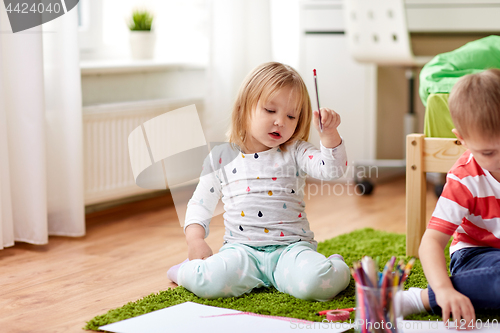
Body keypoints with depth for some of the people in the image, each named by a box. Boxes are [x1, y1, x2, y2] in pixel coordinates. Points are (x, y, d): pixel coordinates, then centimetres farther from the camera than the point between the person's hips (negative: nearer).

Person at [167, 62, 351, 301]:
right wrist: (195, 239, -2)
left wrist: (329, 133, -22)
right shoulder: (222, 157, 9)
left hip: (291, 247, 0)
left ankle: (334, 266, 4)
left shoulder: (295, 152, 8)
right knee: (209, 282, -30)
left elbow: (332, 169, -8)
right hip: (242, 248, 1)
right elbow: (200, 203, 14)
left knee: (317, 283, -32)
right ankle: (190, 270, 6)